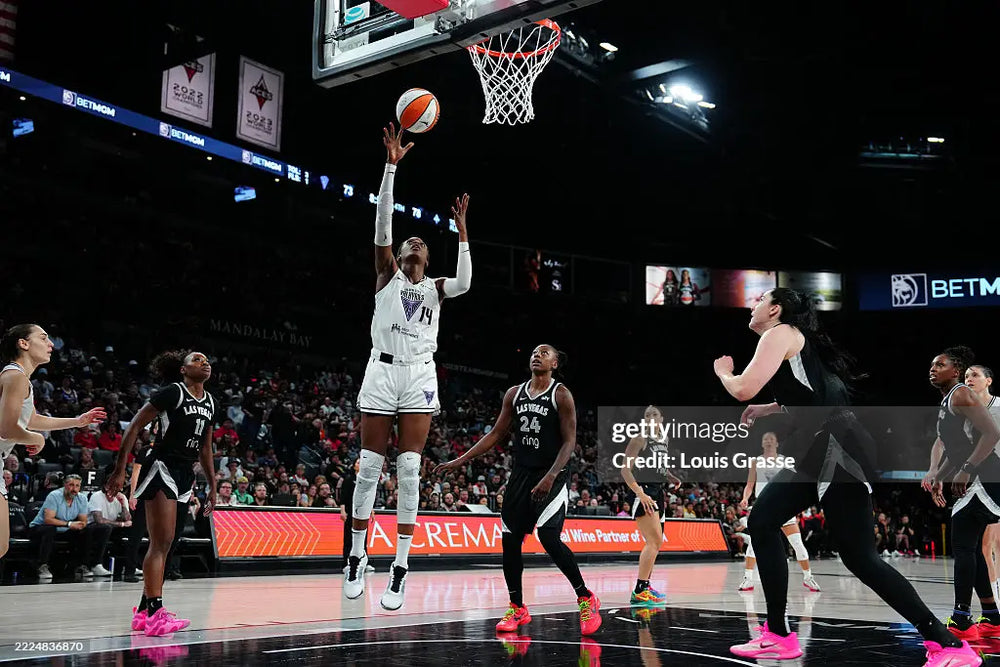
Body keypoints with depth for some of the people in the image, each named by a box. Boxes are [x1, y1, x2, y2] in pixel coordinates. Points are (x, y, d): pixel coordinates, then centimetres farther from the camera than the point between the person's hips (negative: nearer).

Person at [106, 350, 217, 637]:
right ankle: (156, 614, -18)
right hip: (161, 468, -8)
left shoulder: (210, 403, 13)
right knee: (161, 542, -15)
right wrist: (119, 471, -13)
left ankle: (143, 611, 19)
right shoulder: (172, 393, -9)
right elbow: (134, 427, -9)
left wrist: (213, 485, 21)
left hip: (184, 473, 8)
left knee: (163, 543, 11)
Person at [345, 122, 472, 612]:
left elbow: (465, 283, -8)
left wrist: (461, 229, -7)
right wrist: (391, 165, -9)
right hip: (382, 371, -1)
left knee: (409, 469, -5)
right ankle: (357, 556, 15)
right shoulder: (387, 274, 11)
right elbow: (382, 223, -1)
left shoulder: (435, 288, 15)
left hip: (419, 375, 1)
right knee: (369, 466, 0)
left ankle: (400, 569, -1)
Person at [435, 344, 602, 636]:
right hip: (521, 473, 6)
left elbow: (569, 441, -11)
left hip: (552, 476, -6)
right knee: (509, 539, 3)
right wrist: (460, 461, 8)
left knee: (549, 538, -18)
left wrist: (550, 477, -24)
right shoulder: (514, 393, 9)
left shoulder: (561, 394, -6)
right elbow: (496, 433, 13)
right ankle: (517, 608, 18)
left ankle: (586, 598, -1)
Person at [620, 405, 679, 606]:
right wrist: (641, 494, -25)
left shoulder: (663, 440, 15)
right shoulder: (640, 440, -9)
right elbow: (625, 470, -15)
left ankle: (645, 587, 26)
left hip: (658, 493, 9)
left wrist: (673, 479, 9)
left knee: (655, 542, 15)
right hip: (644, 493, -9)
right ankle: (639, 592, -20)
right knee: (655, 541, -18)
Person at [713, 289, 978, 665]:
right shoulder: (793, 340, 22)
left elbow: (743, 390, -16)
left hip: (838, 450, -10)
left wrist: (722, 372, 5)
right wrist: (765, 410, 32)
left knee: (859, 557, -9)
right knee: (762, 523, 8)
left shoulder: (780, 333, -6)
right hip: (818, 453, 10)